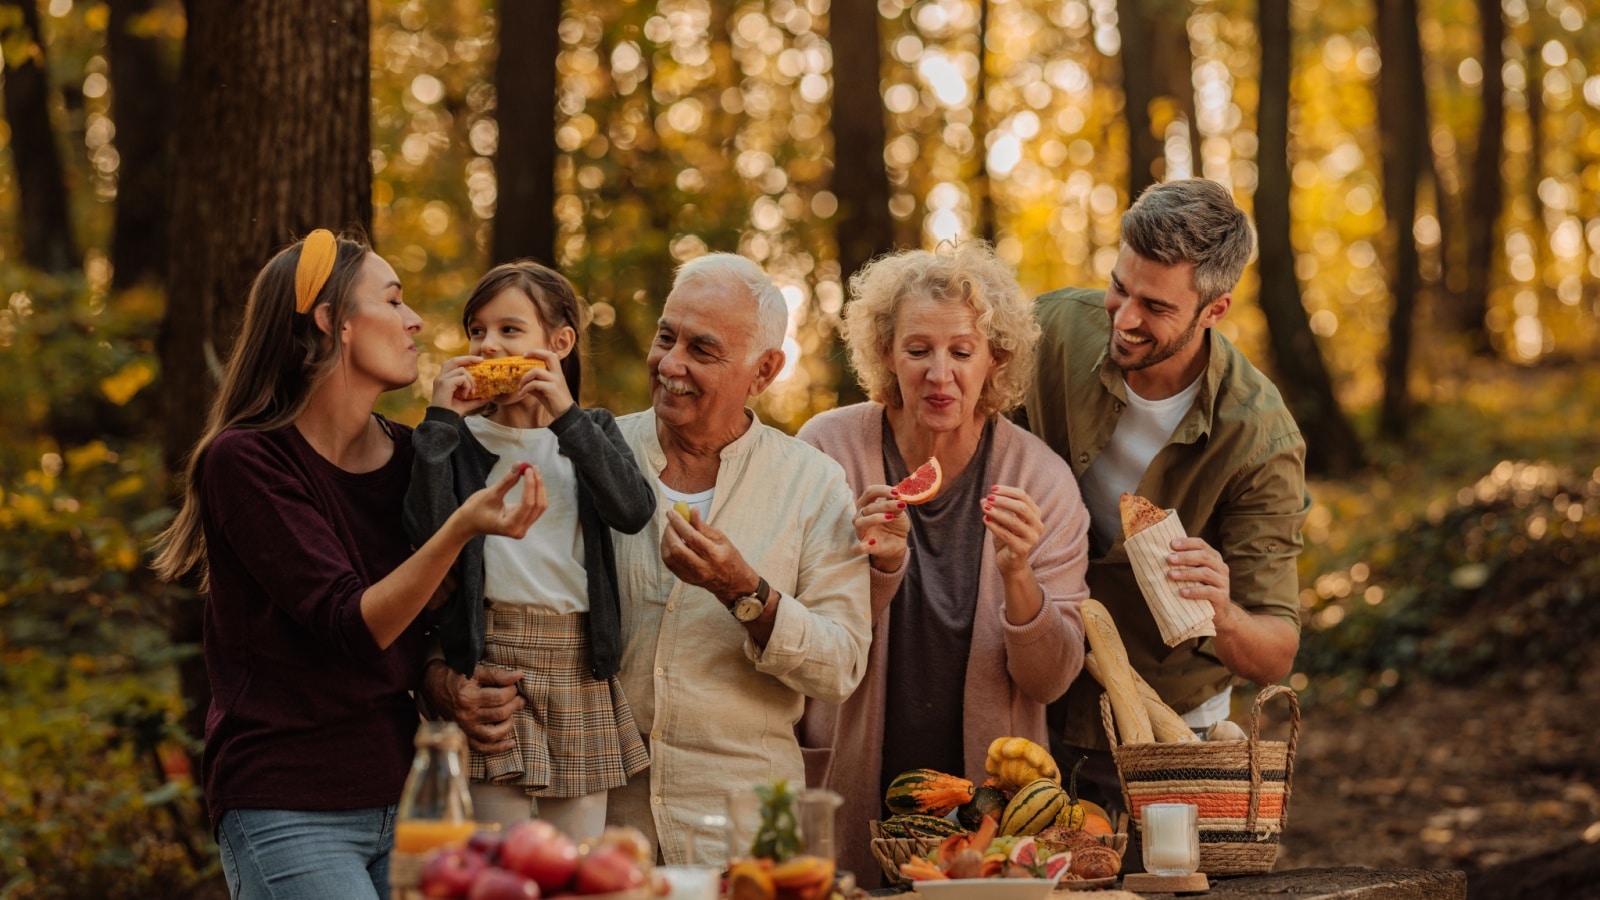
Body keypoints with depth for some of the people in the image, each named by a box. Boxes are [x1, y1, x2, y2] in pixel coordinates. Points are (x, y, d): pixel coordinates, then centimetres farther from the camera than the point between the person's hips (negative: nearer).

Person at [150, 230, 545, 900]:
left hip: (396, 790, 6)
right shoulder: (244, 460, -11)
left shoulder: (405, 455, 8)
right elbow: (354, 627, -19)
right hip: (287, 811, -6)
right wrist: (460, 529, -32)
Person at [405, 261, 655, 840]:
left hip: (579, 667, 2)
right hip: (490, 663, -2)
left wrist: (566, 415, -12)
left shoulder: (592, 432, 11)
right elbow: (426, 530, -13)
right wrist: (441, 419, -9)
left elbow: (634, 510, -10)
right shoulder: (461, 439, 5)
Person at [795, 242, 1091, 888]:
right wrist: (880, 565, -24)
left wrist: (1017, 576, -25)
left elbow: (1050, 680, -8)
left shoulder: (1041, 480, -7)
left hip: (988, 803, 0)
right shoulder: (828, 449, -8)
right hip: (849, 802, 0)